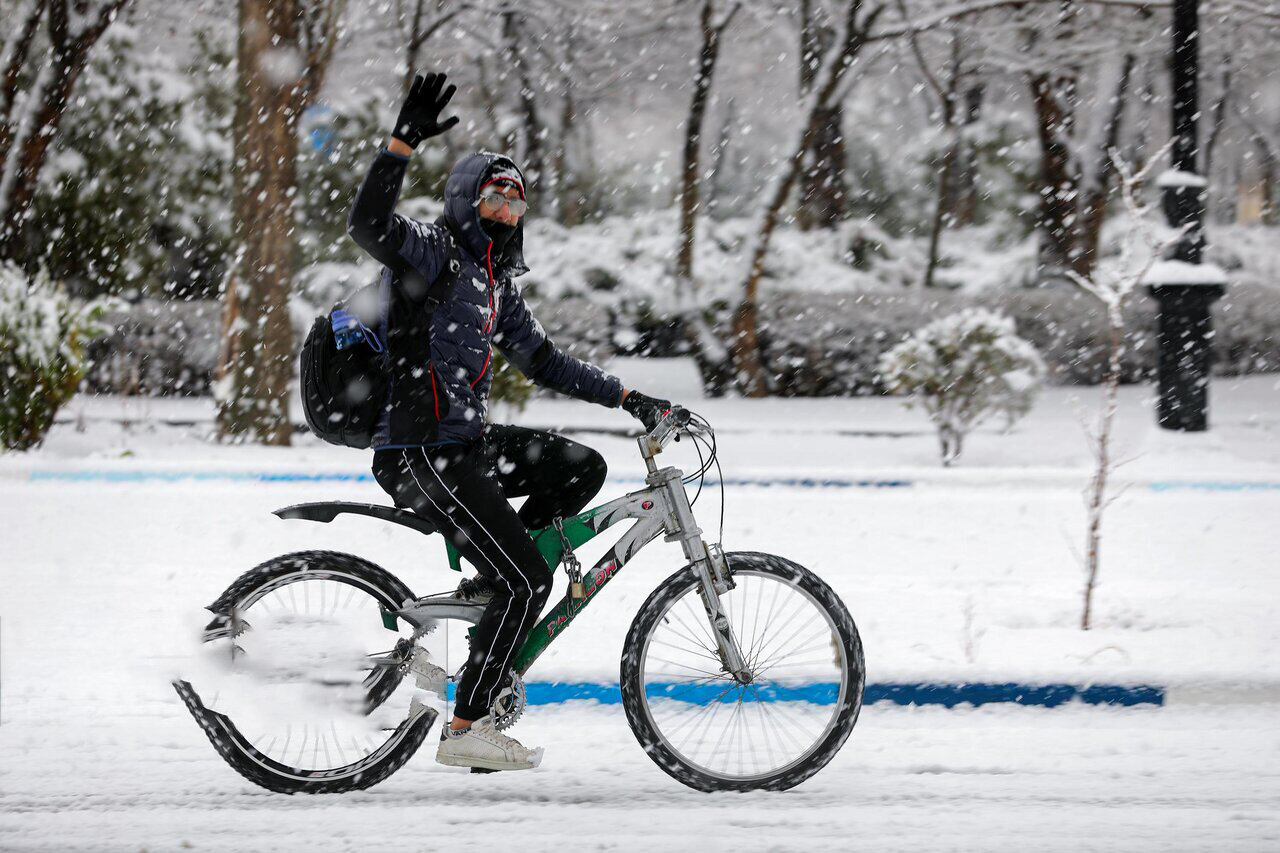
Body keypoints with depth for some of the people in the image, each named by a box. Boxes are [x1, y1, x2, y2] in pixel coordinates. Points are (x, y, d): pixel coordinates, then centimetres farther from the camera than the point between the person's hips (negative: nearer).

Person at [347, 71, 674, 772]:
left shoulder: (496, 285, 17)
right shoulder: (430, 252, -9)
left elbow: (544, 361, 23)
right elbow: (368, 223, -29)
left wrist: (627, 399, 16)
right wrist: (403, 142, -41)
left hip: (467, 442, 9)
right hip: (420, 454, -9)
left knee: (581, 469, 10)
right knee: (527, 582, -12)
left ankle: (493, 581, 11)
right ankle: (467, 729, -7)